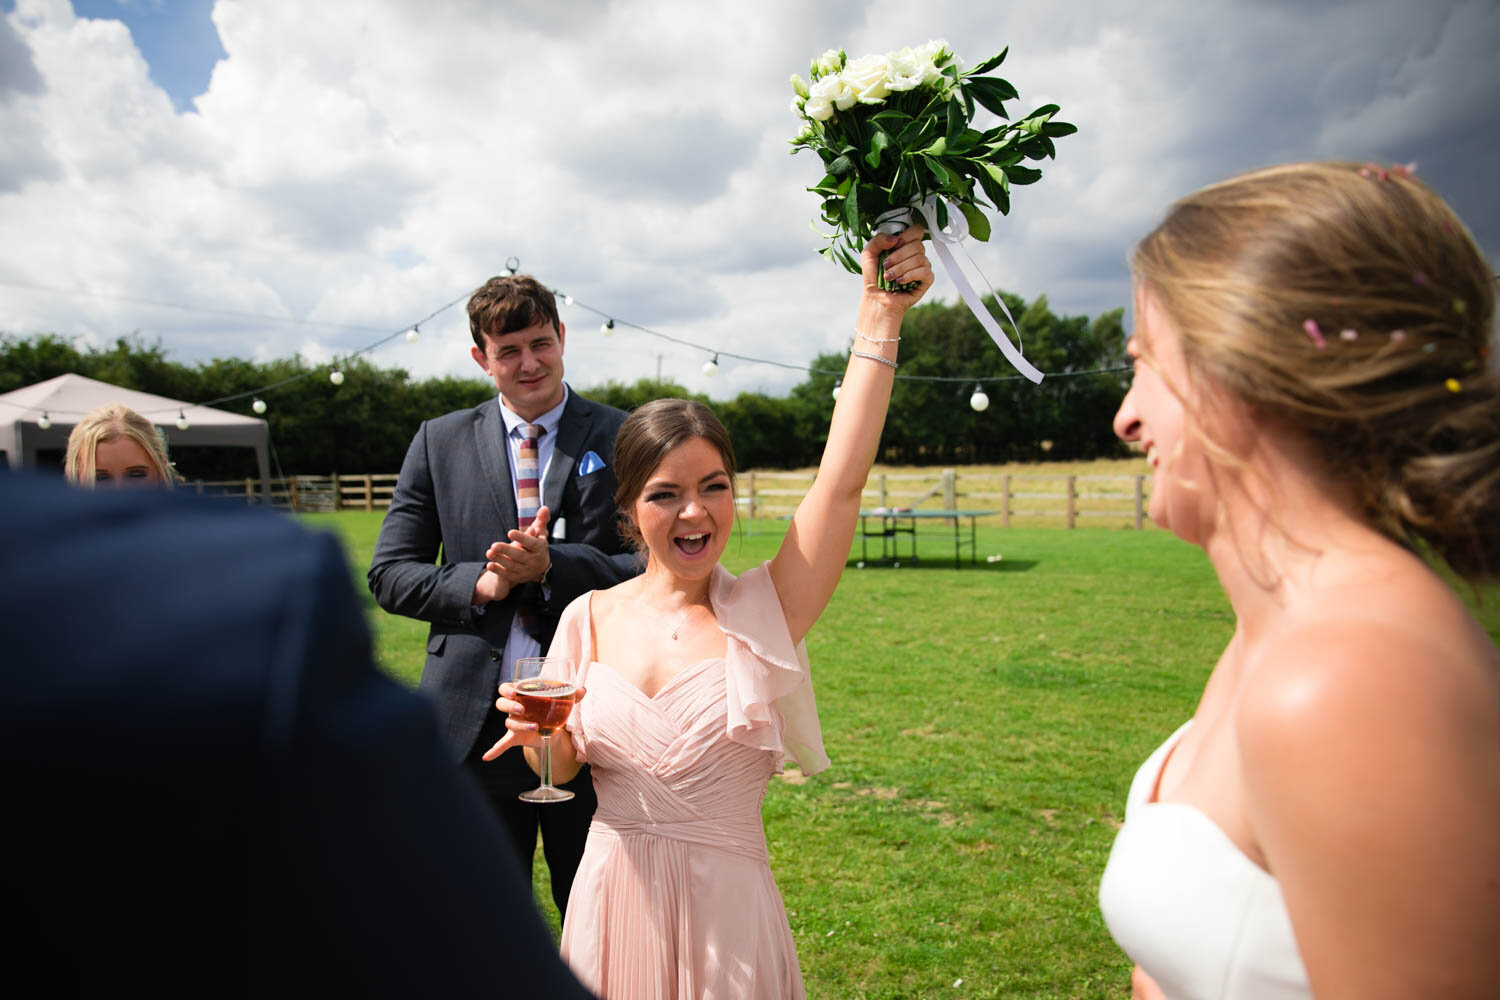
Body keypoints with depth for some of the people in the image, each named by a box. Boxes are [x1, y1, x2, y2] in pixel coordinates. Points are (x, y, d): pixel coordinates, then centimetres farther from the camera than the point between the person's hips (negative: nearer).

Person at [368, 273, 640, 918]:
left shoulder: (623, 440, 0)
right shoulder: (439, 442, 6)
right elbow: (390, 574, 4)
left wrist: (551, 566, -20)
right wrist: (481, 583, -13)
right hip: (475, 722, 2)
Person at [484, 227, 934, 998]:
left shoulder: (761, 613, -11)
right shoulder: (589, 618, -3)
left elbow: (842, 481, -23)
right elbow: (560, 765, 8)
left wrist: (881, 316, -24)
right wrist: (537, 732, -15)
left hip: (725, 911, -3)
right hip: (611, 900, 3)